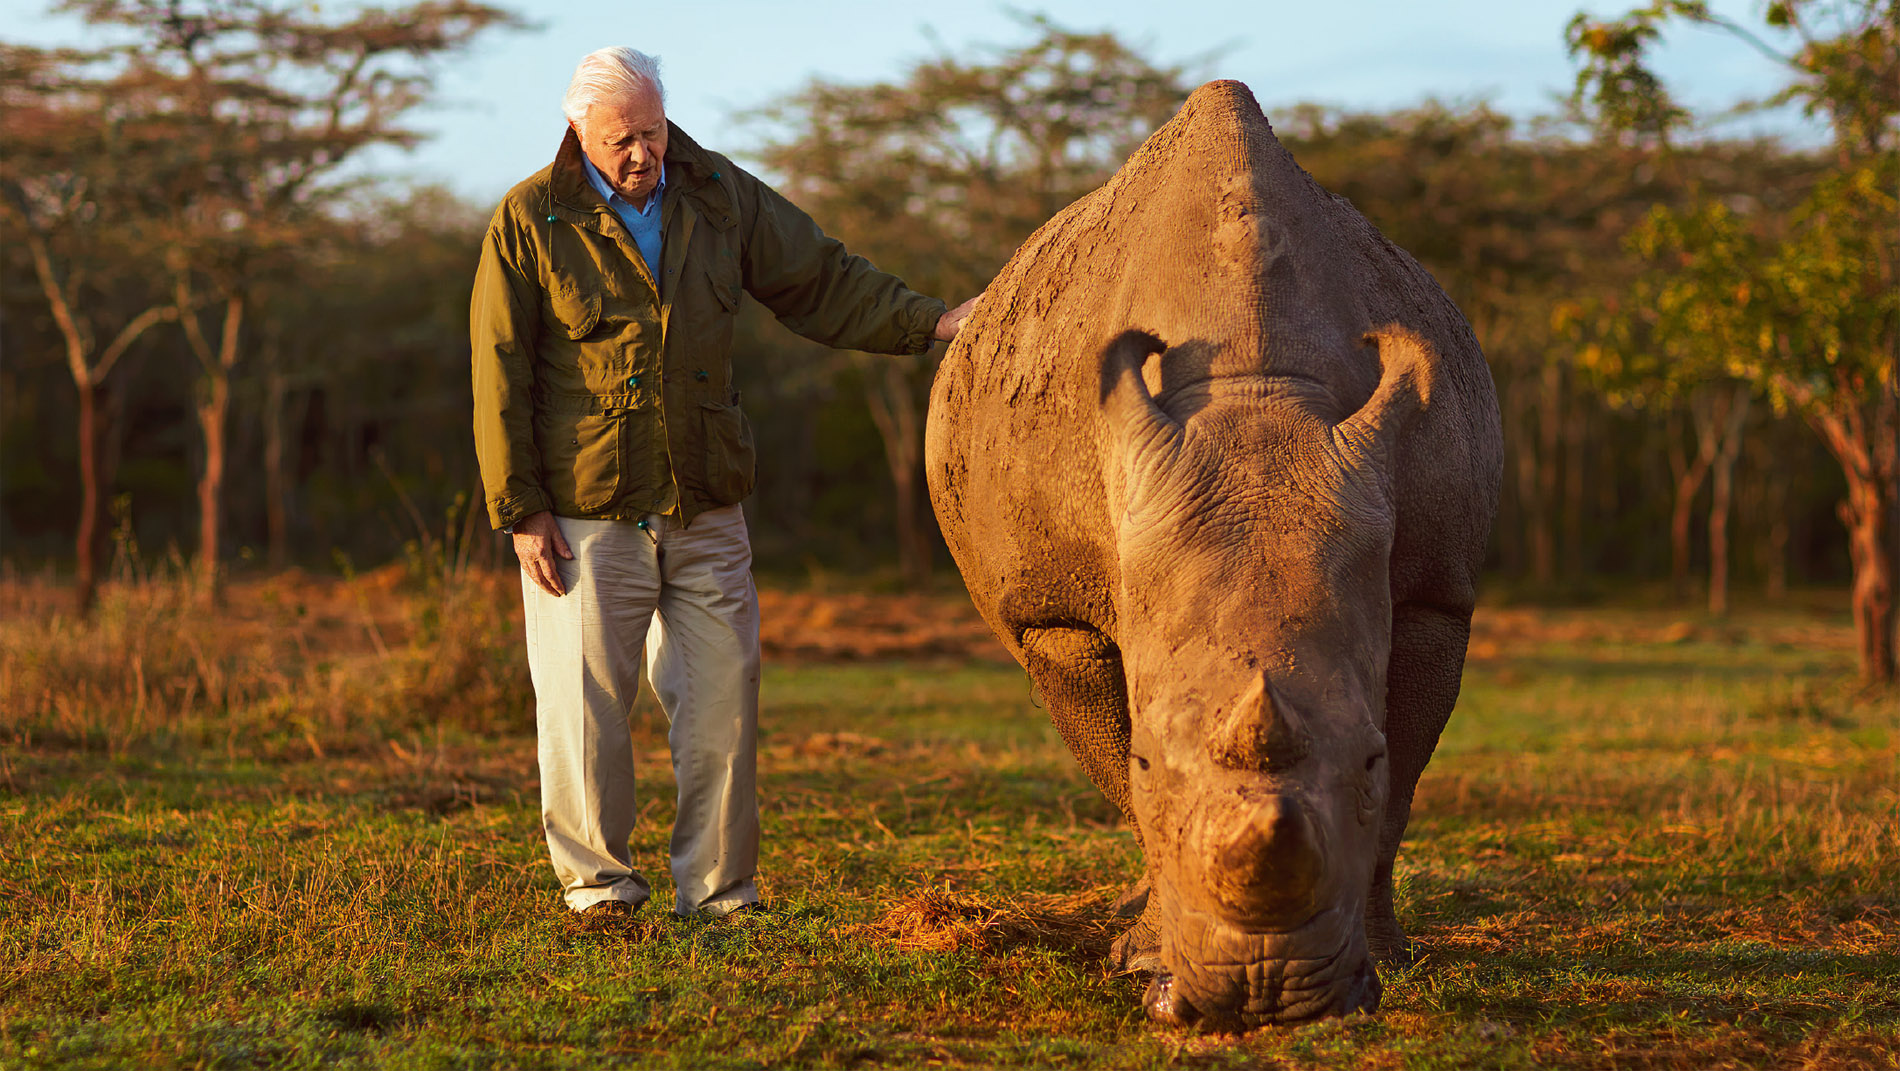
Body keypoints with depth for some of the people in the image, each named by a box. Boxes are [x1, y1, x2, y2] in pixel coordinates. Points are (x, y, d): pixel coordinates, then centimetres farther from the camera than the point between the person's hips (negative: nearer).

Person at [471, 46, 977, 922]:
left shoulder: (719, 196, 4)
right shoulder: (530, 222, -6)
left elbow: (820, 283, 9)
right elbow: (499, 373, -5)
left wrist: (932, 323, -4)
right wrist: (520, 510, -9)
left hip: (705, 511, 3)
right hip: (584, 513, -3)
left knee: (721, 698, 3)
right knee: (585, 697, -3)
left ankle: (717, 889, 13)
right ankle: (595, 876, 14)